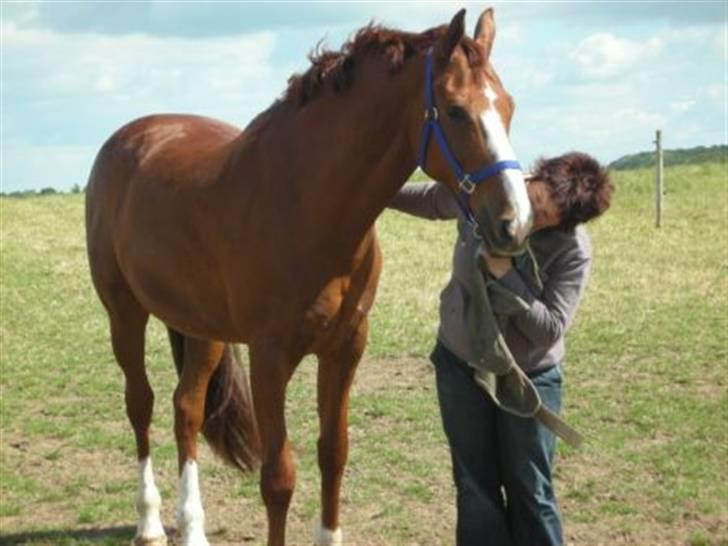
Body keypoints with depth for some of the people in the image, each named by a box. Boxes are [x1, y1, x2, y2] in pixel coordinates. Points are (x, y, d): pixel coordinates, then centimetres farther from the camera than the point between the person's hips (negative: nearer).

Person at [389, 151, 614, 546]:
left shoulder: (573, 250, -22)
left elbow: (550, 329, -25)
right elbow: (430, 202, 8)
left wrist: (506, 275, -33)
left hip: (528, 378, -3)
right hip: (459, 366, 3)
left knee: (530, 493, 7)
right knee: (476, 489, 10)